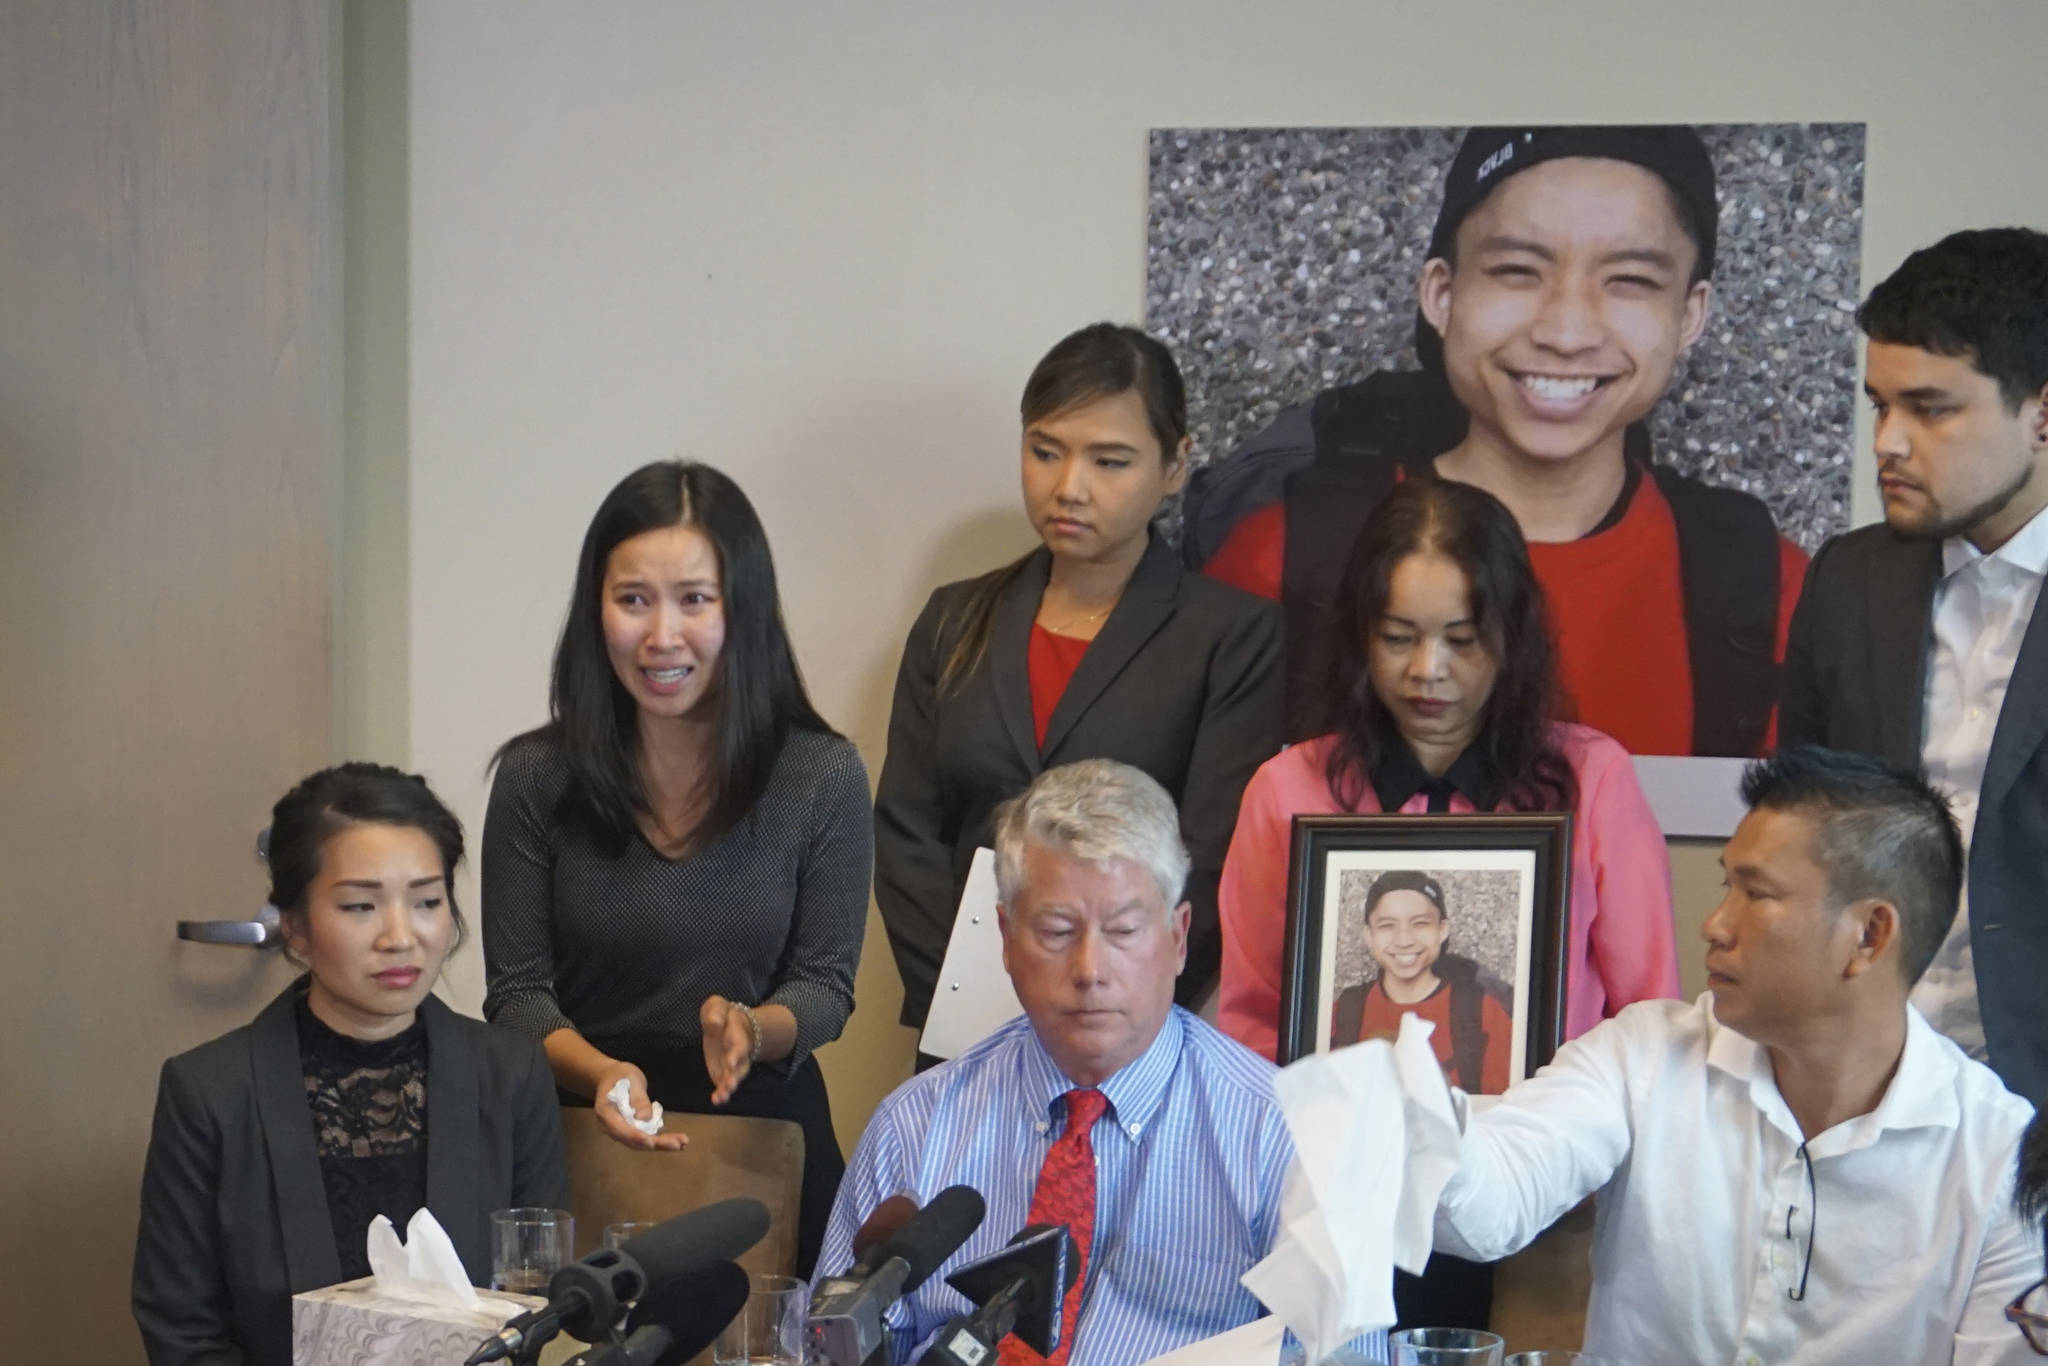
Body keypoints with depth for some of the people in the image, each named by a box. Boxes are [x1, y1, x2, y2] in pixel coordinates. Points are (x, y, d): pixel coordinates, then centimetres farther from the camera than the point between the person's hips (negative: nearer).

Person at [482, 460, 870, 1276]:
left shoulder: (822, 779, -7)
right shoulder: (537, 778, -5)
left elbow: (826, 985, -1)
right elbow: (517, 991, -2)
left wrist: (754, 1031, -22)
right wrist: (598, 1072, -21)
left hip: (765, 1129, 0)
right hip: (581, 1140, 0)